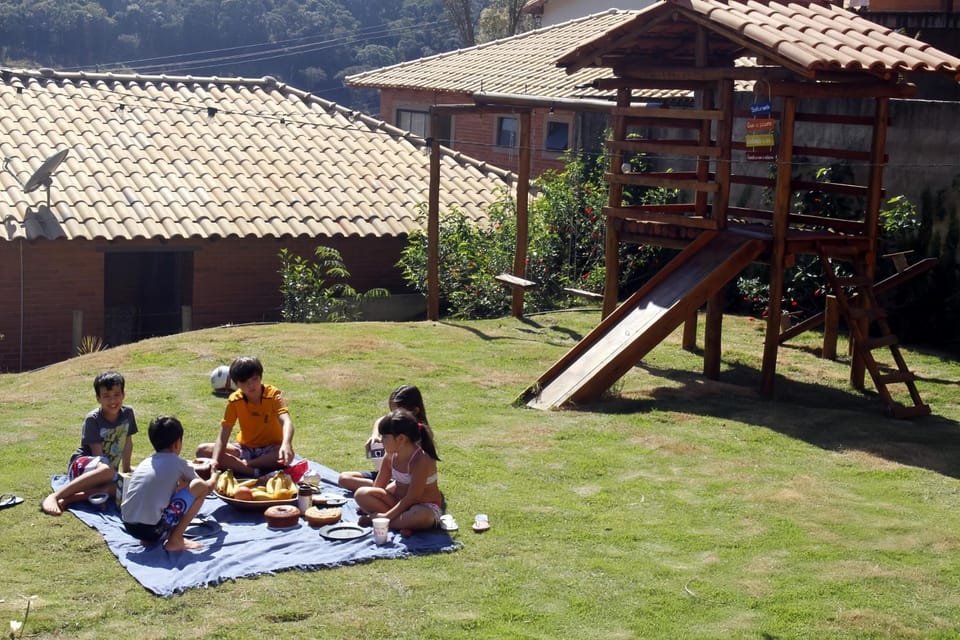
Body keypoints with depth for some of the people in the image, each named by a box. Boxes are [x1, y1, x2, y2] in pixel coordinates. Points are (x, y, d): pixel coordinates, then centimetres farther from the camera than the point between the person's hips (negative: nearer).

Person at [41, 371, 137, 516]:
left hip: (107, 468, 5)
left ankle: (70, 498, -34)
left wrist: (126, 470, 13)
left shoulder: (128, 413, 0)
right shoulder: (92, 419, -15)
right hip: (82, 465, -5)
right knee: (107, 470, -43)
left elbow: (128, 443, 11)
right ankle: (53, 497, -39)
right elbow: (97, 453, -18)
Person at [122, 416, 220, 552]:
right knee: (200, 486, 1)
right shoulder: (179, 464, 2)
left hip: (128, 527, 7)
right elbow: (208, 487, 18)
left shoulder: (145, 463, 18)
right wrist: (214, 475, 40)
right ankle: (175, 540, 1)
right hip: (152, 529, -7)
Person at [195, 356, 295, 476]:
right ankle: (254, 472, -30)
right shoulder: (234, 400, -10)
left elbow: (286, 422, -34)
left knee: (287, 454, -38)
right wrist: (215, 461, -32)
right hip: (245, 448, 3)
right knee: (202, 450, -18)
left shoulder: (273, 394, -17)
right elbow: (223, 436, -14)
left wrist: (286, 445, -55)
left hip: (270, 449, -3)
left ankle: (239, 465, -24)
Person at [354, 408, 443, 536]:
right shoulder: (391, 456, -3)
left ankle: (375, 518, -26)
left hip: (426, 507, -7)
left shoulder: (421, 461, -24)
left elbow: (411, 498, -25)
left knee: (421, 515, -44)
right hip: (400, 502, 7)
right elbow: (377, 487, 8)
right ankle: (403, 521, -21)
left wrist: (386, 516, -27)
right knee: (361, 494, -12)